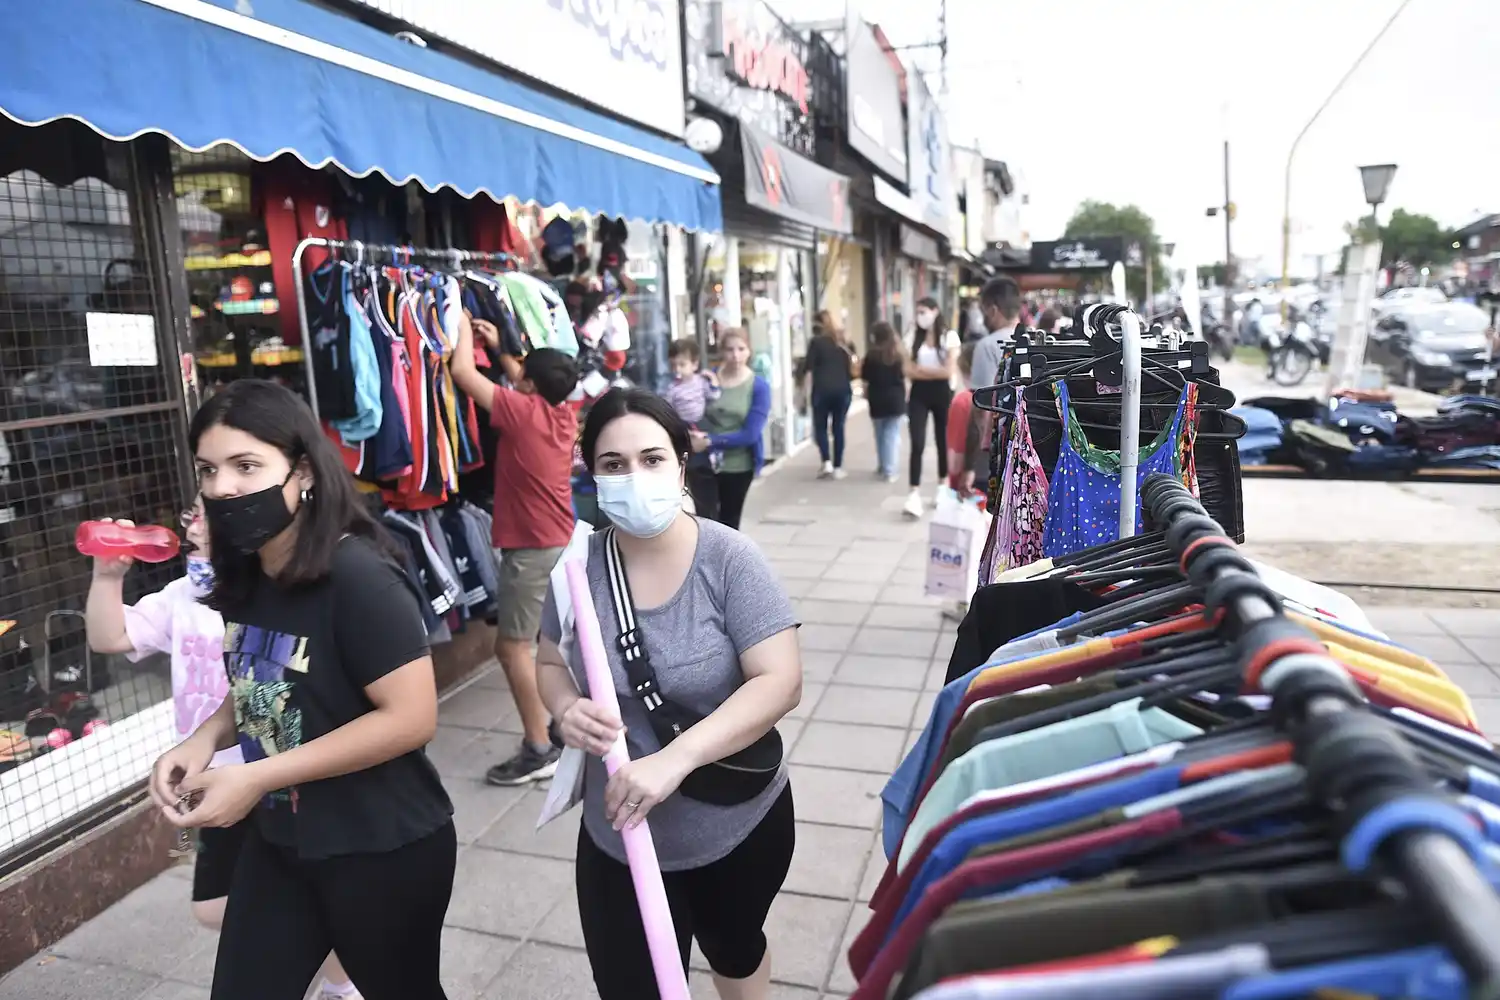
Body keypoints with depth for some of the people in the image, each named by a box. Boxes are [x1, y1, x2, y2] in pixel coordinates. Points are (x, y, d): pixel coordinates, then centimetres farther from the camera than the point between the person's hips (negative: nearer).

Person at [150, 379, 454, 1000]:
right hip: (278, 840, 7)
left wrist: (257, 778, -24)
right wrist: (205, 738, -6)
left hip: (382, 850, -6)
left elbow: (411, 717, -27)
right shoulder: (243, 578, 0)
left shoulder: (358, 579, -25)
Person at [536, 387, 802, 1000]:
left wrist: (677, 758, -34)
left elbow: (780, 682, -24)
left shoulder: (729, 560, -20)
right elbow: (551, 663, 4)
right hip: (617, 841, 1)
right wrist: (568, 711, -19)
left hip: (740, 828, -1)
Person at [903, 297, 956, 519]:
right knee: (917, 444, -8)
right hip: (919, 394, 2)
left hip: (942, 394, -1)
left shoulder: (948, 337, -4)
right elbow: (909, 371, -1)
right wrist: (934, 371, -12)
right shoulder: (914, 336, 4)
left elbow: (948, 372, -12)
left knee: (942, 442, 11)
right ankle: (914, 495, -12)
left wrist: (922, 369, -7)